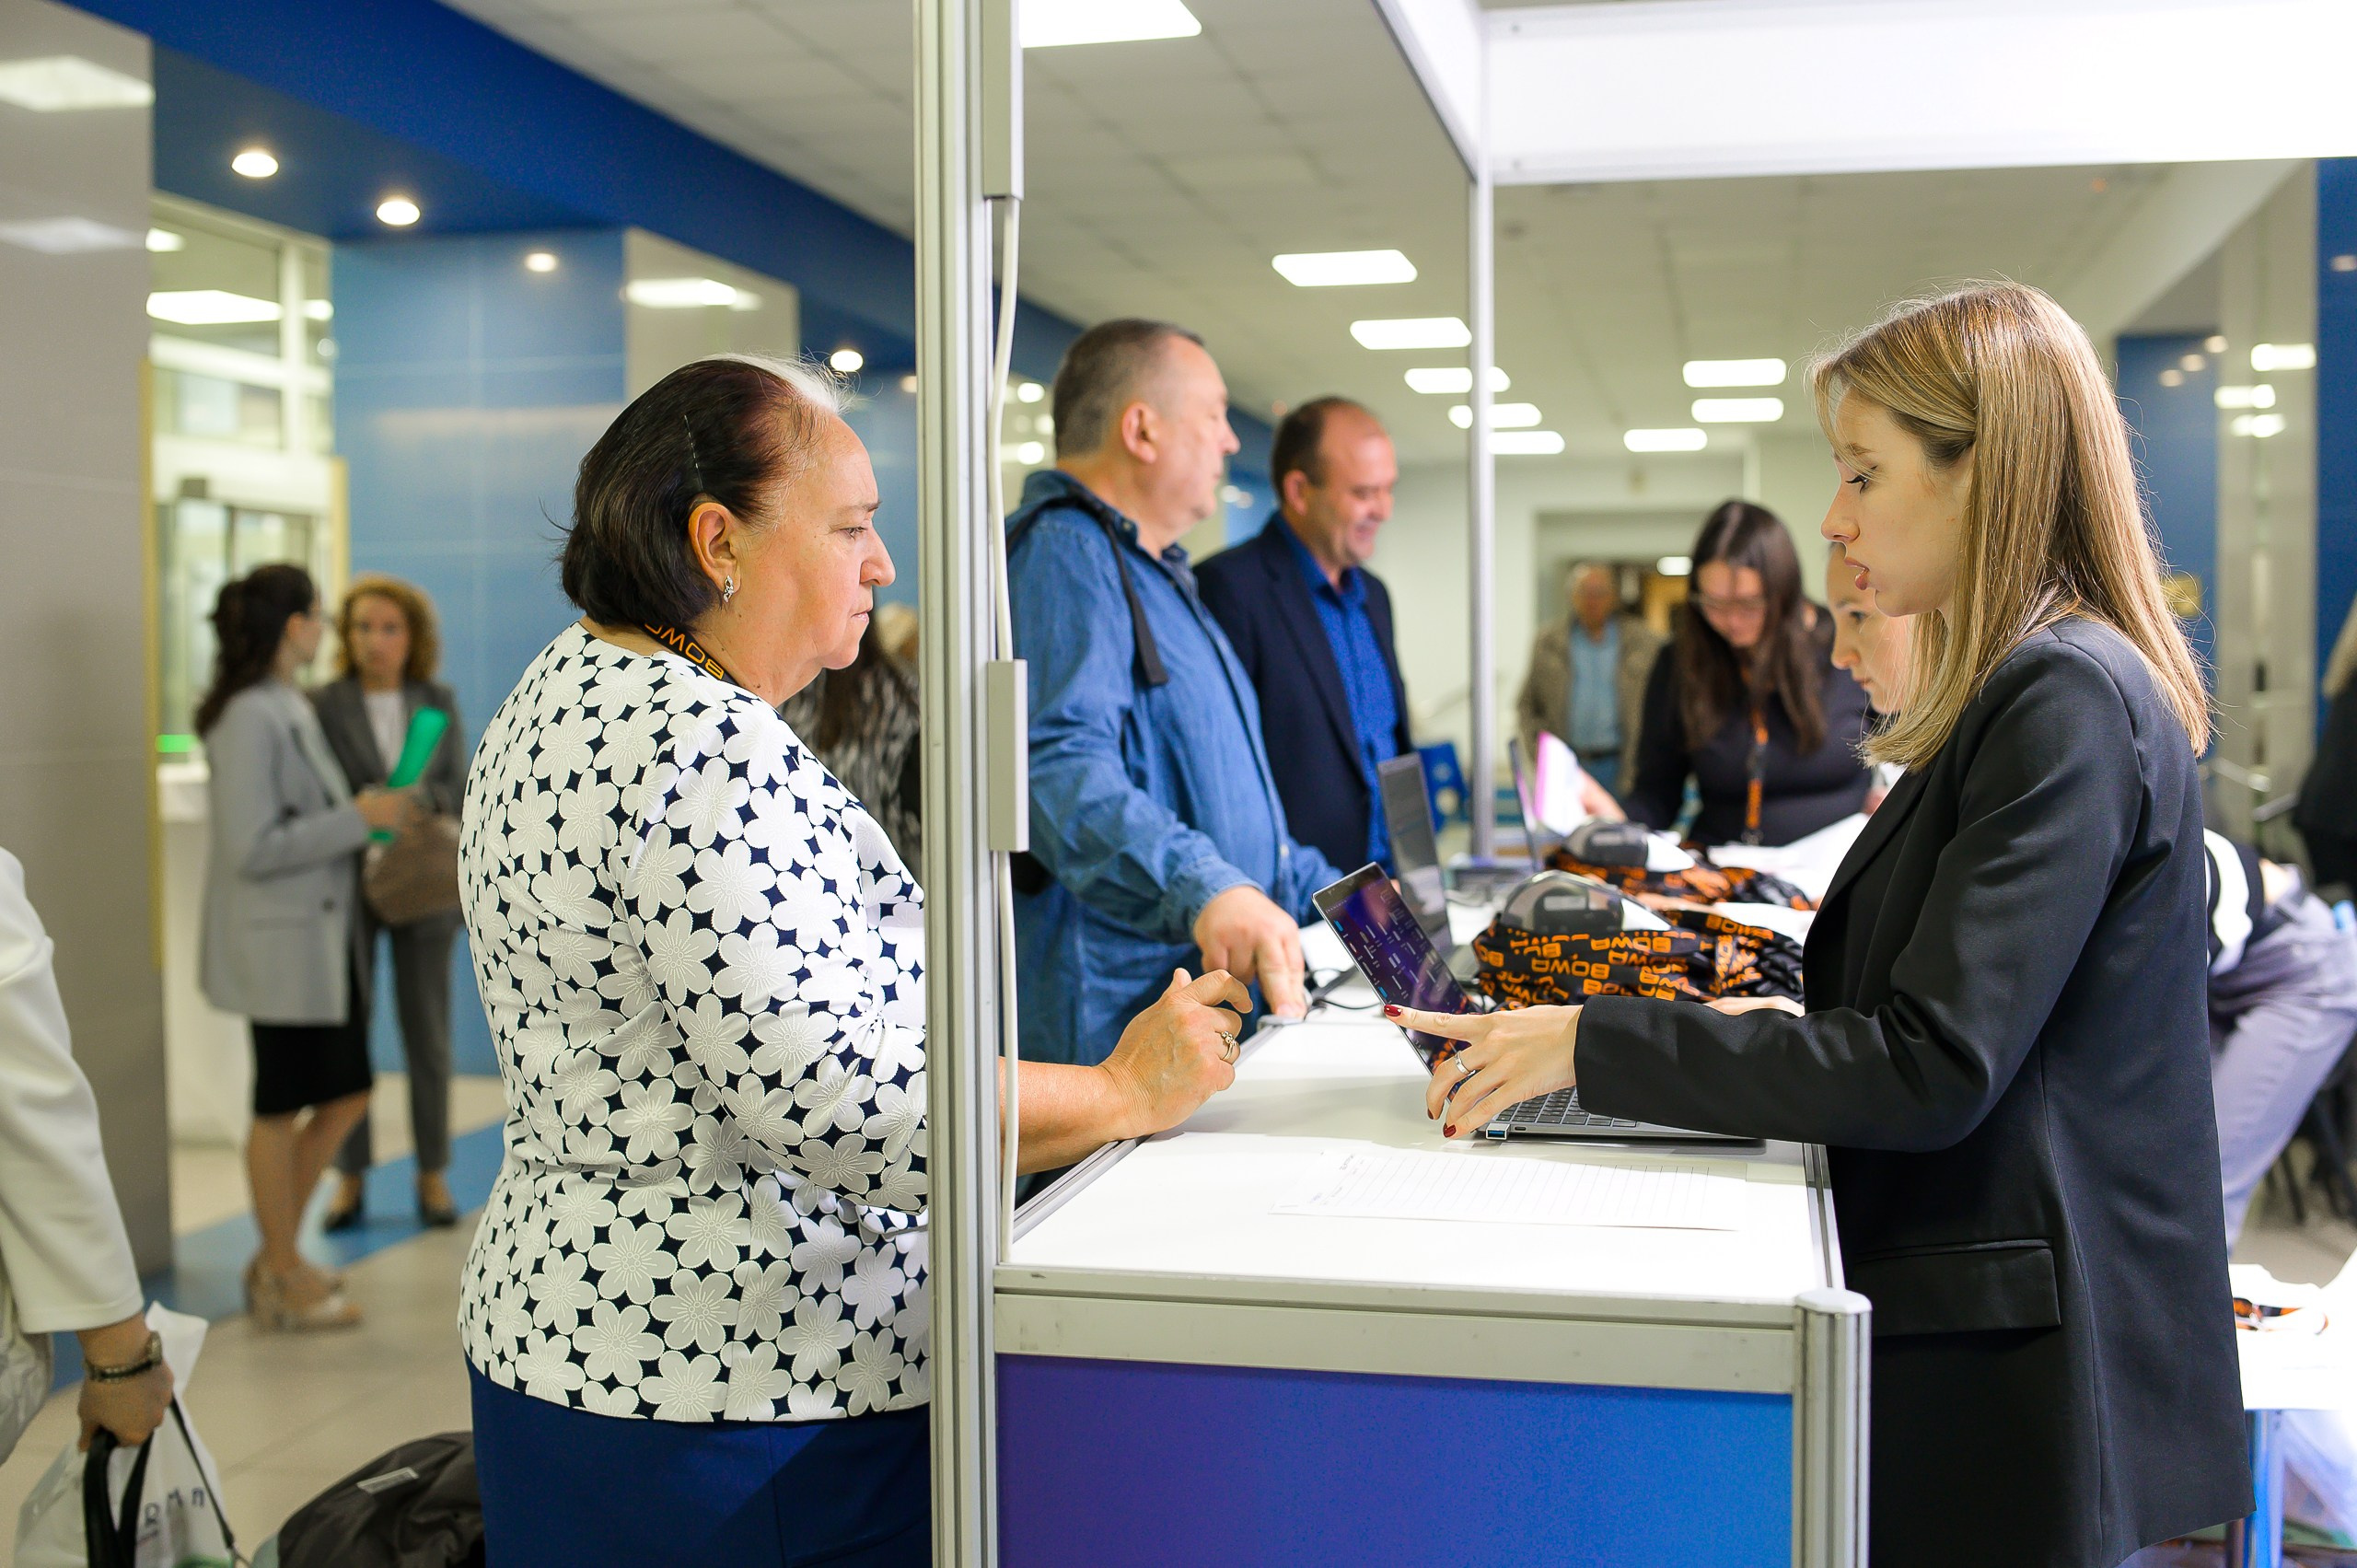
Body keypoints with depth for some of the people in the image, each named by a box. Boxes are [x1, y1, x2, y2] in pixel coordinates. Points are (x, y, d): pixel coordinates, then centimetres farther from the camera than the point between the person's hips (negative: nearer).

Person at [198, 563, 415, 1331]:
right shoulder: (248, 718, -17)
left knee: (346, 1094, 13)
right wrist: (359, 818, -19)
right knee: (281, 1109, 3)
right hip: (279, 942, -9)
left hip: (324, 936, 9)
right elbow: (253, 847, -22)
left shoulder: (293, 709, 12)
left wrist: (372, 814, 8)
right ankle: (282, 1279, 17)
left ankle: (275, 1258, 27)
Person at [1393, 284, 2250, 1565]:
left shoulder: (2068, 703, -18)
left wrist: (1594, 1047, -21)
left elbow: (1933, 1071, -24)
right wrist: (1785, 1026, 5)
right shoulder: (2029, 691, 14)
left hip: (2013, 1374, -9)